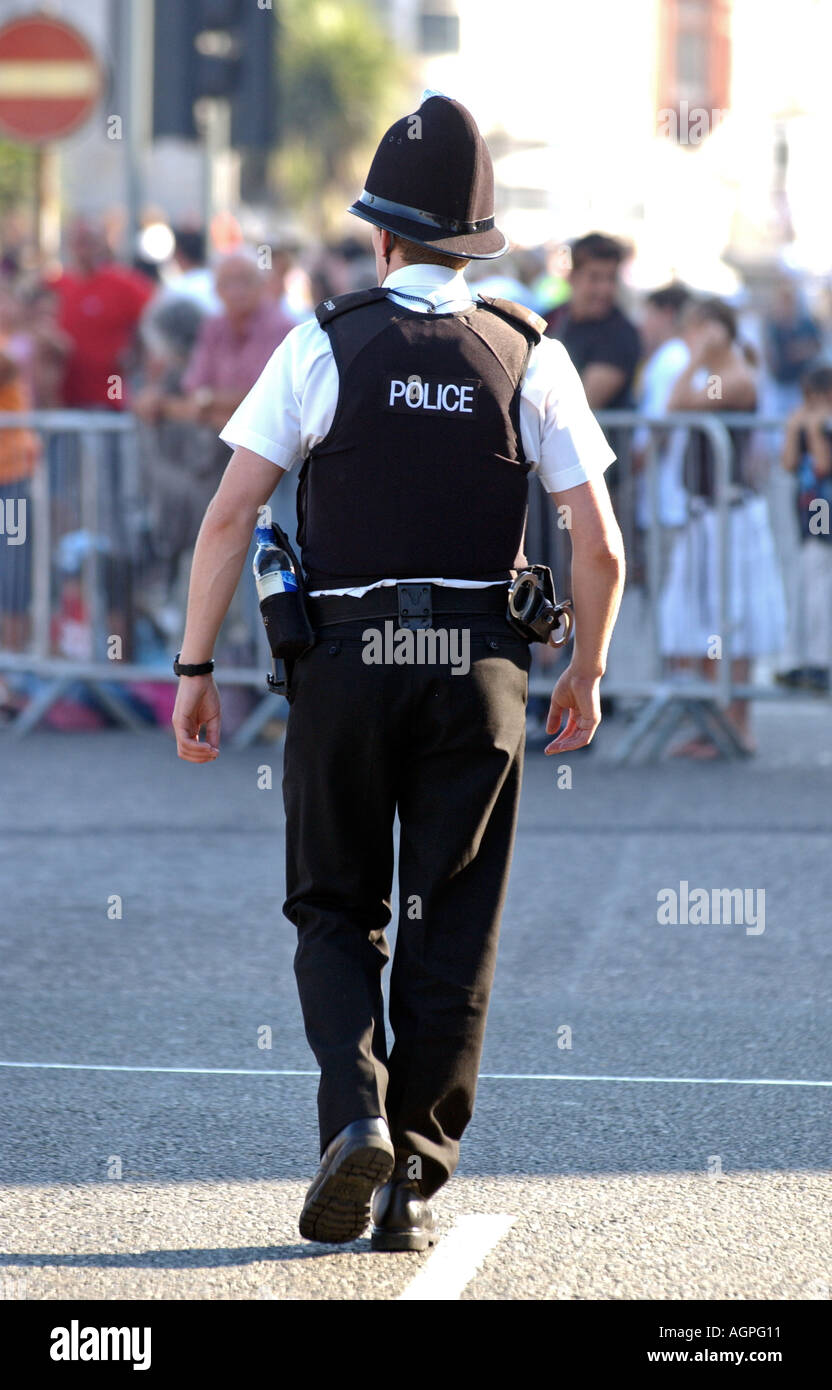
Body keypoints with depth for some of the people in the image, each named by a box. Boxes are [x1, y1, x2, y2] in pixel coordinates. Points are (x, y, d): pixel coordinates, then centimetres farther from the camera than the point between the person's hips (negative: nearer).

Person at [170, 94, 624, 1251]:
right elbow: (600, 548, 0)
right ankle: (414, 1182, 6)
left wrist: (195, 666, -1)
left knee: (335, 909, 12)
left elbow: (229, 514, -7)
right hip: (479, 673, 1)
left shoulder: (325, 344, -2)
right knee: (451, 931, 8)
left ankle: (355, 1113, -10)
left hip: (345, 661, -1)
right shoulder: (531, 359, 3)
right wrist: (585, 676, 15)